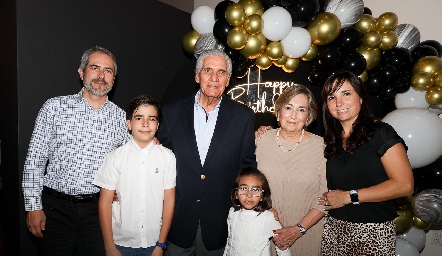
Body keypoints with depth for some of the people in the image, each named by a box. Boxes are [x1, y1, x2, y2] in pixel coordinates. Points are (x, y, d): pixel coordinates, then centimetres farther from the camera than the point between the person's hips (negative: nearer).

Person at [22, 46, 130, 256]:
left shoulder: (121, 117, 3)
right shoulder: (54, 107, -2)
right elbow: (35, 160, -1)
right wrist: (34, 207, -4)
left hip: (98, 209, 2)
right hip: (56, 207, -1)